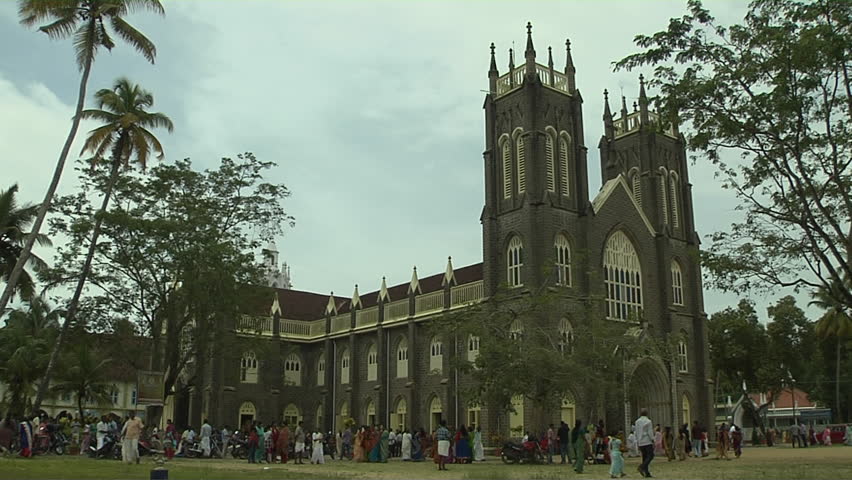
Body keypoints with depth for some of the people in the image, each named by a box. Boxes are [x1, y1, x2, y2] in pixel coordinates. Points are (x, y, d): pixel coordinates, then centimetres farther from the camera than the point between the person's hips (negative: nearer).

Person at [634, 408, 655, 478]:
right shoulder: (648, 421, -8)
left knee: (644, 457, 9)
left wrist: (638, 443, 15)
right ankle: (642, 466, -24)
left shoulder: (637, 422, 8)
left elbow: (636, 433, 10)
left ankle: (647, 473, 5)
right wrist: (653, 441, -8)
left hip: (640, 443, 6)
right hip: (648, 442, -6)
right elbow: (650, 432, -12)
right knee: (650, 456, -2)